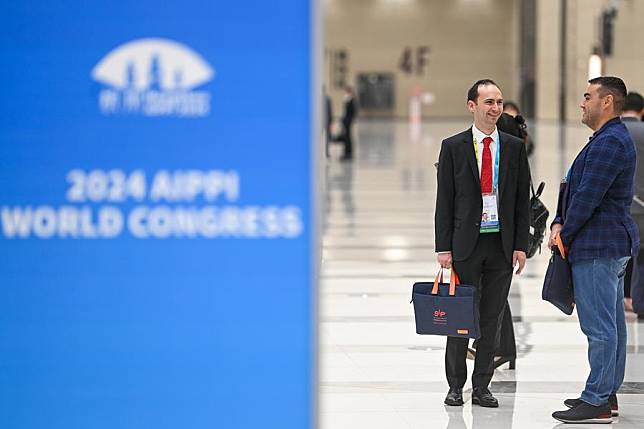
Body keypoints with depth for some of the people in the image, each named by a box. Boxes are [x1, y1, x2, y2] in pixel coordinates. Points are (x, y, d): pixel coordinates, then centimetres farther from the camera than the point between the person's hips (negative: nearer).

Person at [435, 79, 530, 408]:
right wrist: (443, 247, -6)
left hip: (502, 244, 2)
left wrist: (521, 245, 0)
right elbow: (444, 201, -1)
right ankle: (455, 386, 13)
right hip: (466, 243, -2)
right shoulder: (453, 147, 0)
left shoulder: (514, 147, 7)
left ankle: (482, 386, 14)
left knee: (492, 318, 6)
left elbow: (522, 200, 7)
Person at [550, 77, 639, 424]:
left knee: (600, 326, -8)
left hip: (598, 247, -11)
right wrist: (560, 223, 6)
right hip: (614, 244, 11)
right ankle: (607, 394, 21)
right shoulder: (614, 139, 18)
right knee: (612, 323, 14)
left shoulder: (609, 143, -18)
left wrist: (564, 234, -7)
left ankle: (596, 402, -6)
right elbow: (577, 189, 19)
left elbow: (588, 197, -20)